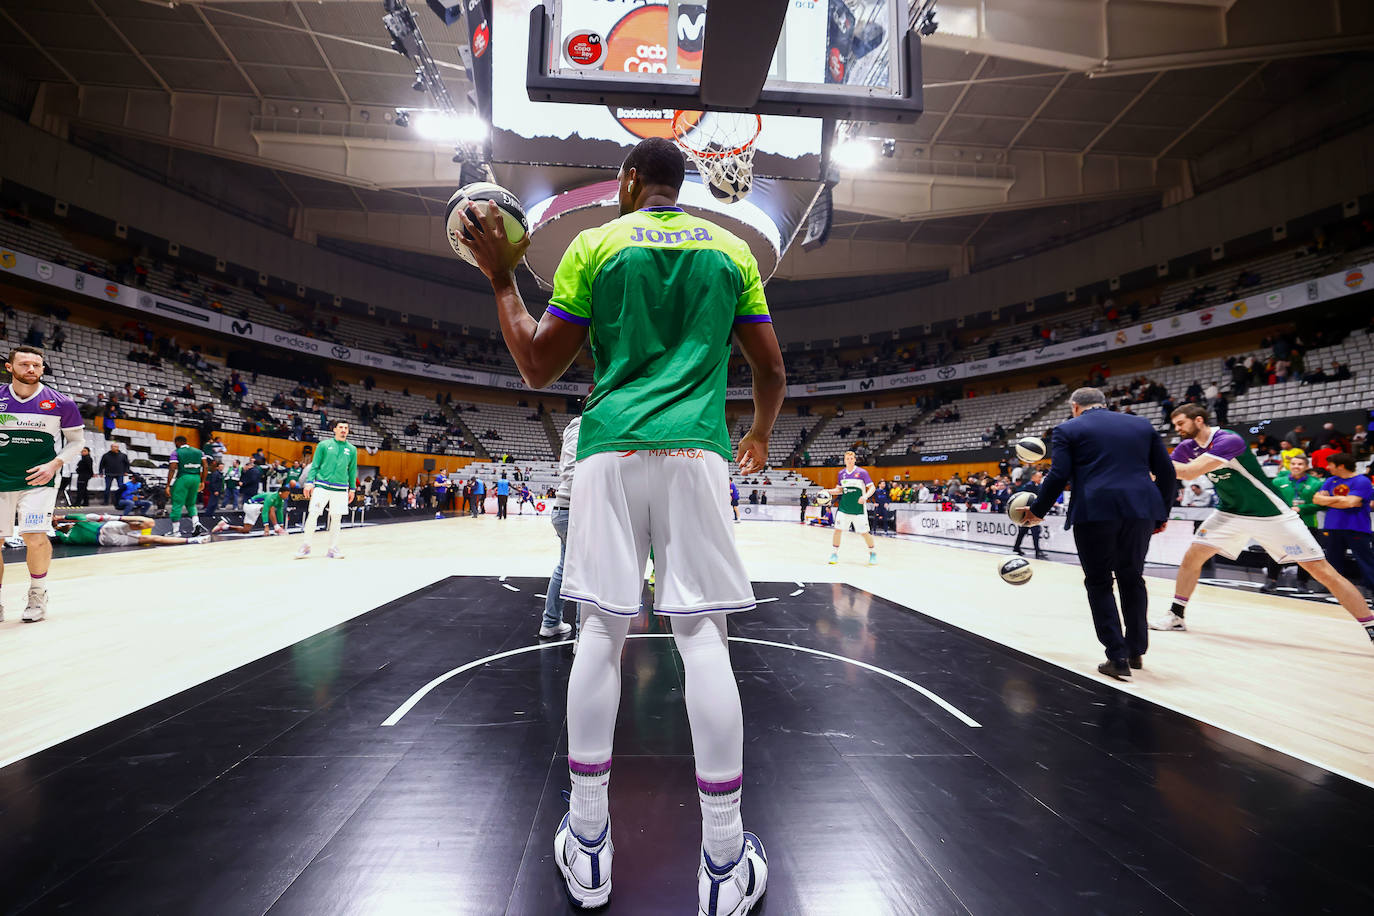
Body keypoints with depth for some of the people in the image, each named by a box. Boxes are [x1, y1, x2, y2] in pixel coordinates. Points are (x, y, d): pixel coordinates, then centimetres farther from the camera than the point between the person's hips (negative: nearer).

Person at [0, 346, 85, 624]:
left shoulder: (61, 403, -3)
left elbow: (76, 441, 7)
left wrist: (55, 464, -8)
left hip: (39, 479, -2)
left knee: (35, 537, -14)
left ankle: (38, 594, 8)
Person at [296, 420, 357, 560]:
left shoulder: (352, 449, 10)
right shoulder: (324, 445, 4)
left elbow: (352, 470, 14)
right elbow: (314, 465, 5)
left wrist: (352, 489, 10)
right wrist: (309, 482, -4)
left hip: (341, 489, 2)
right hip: (322, 486, -2)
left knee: (336, 518, 4)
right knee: (312, 515, -5)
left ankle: (333, 549, 14)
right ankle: (305, 546, 9)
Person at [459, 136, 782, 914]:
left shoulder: (593, 245, 9)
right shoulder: (731, 249, 15)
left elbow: (538, 368, 7)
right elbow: (772, 370, 14)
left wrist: (502, 279, 20)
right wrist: (761, 434, 32)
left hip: (610, 449, 0)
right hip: (696, 450, 1)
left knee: (602, 629, 6)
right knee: (703, 636, 0)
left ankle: (588, 846, 17)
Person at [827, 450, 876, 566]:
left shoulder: (862, 472, -7)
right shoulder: (841, 473, 6)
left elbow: (872, 487, -7)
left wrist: (865, 496, -25)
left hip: (859, 508, -3)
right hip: (844, 507, 3)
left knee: (864, 532, 2)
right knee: (837, 529, -4)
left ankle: (873, 552, 26)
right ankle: (834, 554, 10)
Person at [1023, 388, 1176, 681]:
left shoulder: (1069, 429, 4)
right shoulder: (1142, 425, 18)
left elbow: (1058, 476, -5)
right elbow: (1166, 472, 15)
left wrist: (1038, 510, 6)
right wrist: (1162, 512, 23)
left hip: (1095, 511, -4)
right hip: (1139, 510, 5)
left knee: (1099, 582, 7)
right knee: (1132, 578, 18)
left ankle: (1118, 657, 4)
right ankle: (1136, 651, 25)